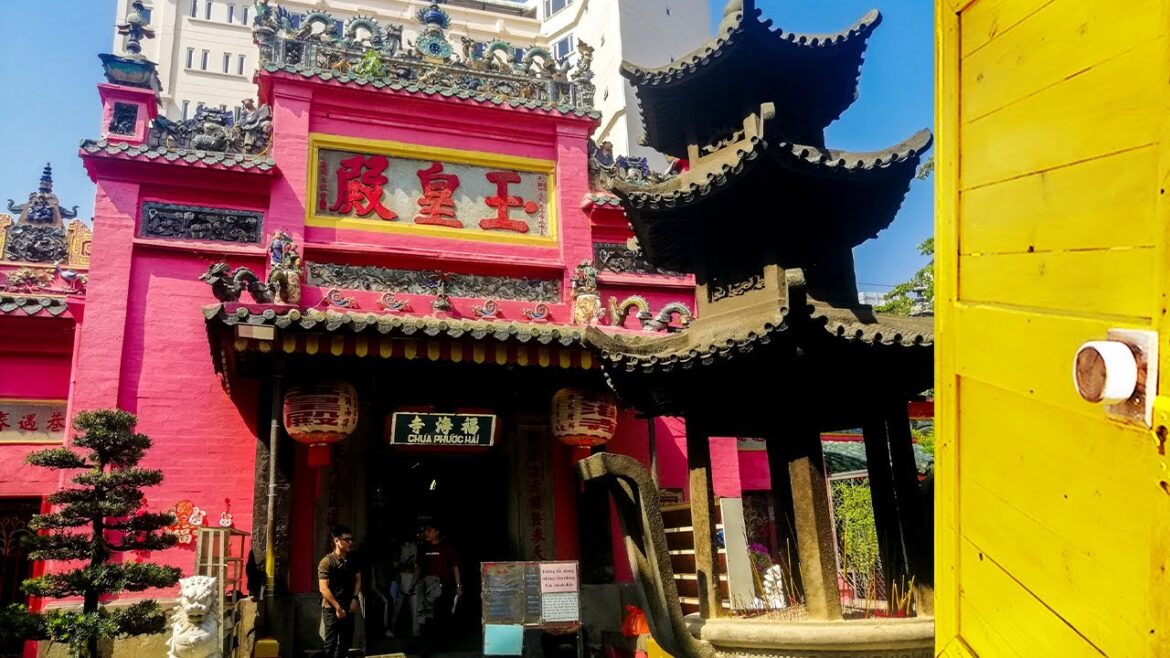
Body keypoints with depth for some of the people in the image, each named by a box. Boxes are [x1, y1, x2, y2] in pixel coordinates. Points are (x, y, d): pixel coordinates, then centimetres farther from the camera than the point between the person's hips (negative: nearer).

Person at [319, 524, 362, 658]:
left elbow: (358, 579, 15)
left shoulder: (353, 560, 4)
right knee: (331, 642, -2)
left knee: (346, 641, 13)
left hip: (348, 607, 6)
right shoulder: (327, 562, -15)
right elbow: (323, 588, -18)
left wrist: (355, 598, 0)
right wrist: (337, 608, -17)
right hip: (331, 608, -6)